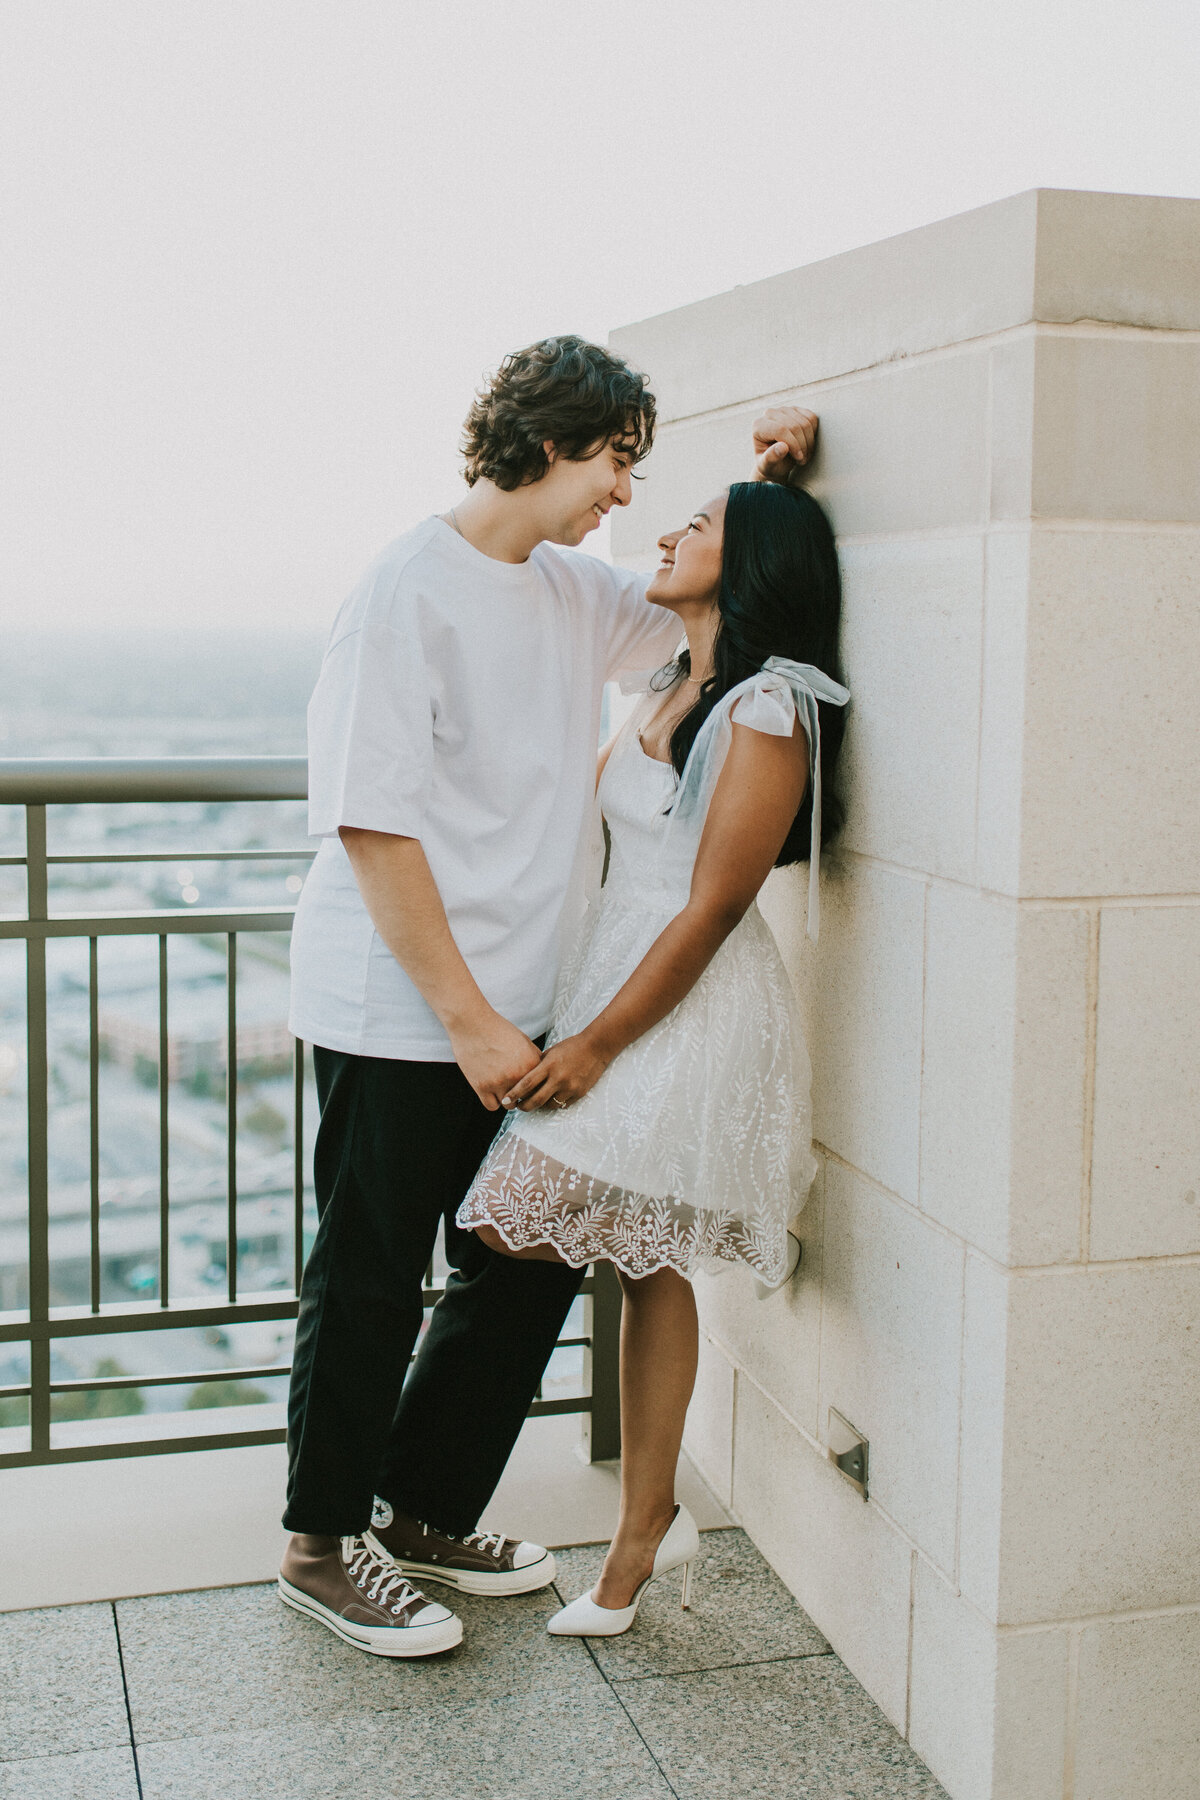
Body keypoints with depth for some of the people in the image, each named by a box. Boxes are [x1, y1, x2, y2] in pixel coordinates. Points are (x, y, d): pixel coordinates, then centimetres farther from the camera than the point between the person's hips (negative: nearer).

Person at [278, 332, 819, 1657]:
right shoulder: (409, 592, -15)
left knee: (529, 1266, 14)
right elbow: (373, 826, -19)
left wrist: (767, 481, 7)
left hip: (507, 1011, 8)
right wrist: (468, 1021, -19)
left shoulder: (571, 592, 9)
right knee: (372, 1284, 6)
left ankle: (423, 1512, 32)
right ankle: (322, 1546, 25)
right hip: (395, 1015, -8)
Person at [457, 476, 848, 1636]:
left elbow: (712, 908, -18)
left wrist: (596, 1044, -17)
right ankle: (643, 1531, 21)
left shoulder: (768, 710, -15)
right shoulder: (672, 692, 13)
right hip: (613, 978, 9)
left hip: (689, 1010, -9)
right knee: (646, 1267, 12)